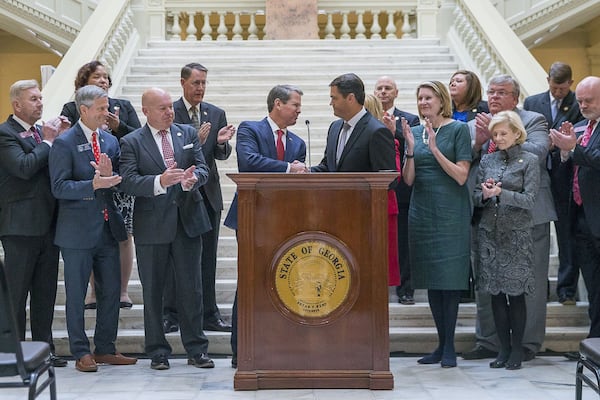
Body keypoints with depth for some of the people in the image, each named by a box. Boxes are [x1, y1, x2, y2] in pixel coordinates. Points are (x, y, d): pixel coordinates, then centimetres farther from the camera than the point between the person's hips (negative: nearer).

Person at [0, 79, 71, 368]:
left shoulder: (42, 132, 16)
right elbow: (24, 167, -22)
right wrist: (48, 142, -12)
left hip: (47, 223, 7)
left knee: (45, 292, 12)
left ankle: (44, 348, 20)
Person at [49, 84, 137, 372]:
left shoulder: (110, 141, 11)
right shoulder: (64, 143, -8)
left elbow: (120, 182, 8)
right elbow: (59, 187, -15)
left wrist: (110, 175, -14)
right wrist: (93, 184, -27)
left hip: (107, 228, 6)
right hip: (78, 230, -6)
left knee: (111, 290, 10)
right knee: (76, 294, 4)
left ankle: (105, 349, 22)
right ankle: (81, 353, 14)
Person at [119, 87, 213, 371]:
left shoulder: (188, 134, 9)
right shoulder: (131, 142, -2)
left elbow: (203, 168, 2)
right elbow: (128, 182, -13)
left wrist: (192, 179, -22)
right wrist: (160, 182, -29)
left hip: (187, 221, 2)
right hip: (152, 226, -2)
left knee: (191, 288, 6)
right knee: (152, 291, 7)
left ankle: (196, 349, 16)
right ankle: (157, 351, 19)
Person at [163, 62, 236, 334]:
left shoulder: (216, 114, 9)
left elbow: (222, 155, 4)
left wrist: (221, 142, -18)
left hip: (208, 193, 4)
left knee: (208, 258, 8)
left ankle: (209, 315, 15)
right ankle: (170, 315, 9)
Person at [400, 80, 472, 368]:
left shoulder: (458, 129, -3)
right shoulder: (415, 131, 10)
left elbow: (461, 176, -10)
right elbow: (408, 179, 5)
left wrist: (434, 148, -18)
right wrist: (410, 149, -10)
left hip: (450, 212, -5)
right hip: (422, 212, 5)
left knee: (449, 277, -4)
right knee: (430, 279, 8)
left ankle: (449, 347, 3)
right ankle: (441, 343, 16)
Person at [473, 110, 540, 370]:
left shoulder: (528, 161, -1)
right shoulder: (486, 160, 10)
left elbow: (529, 200, -9)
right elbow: (476, 198, 9)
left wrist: (501, 193, -20)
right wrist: (485, 194, -12)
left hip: (517, 234, -4)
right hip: (490, 232, 4)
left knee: (515, 292, -1)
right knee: (496, 293, 5)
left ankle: (517, 349, 9)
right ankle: (504, 348, 15)